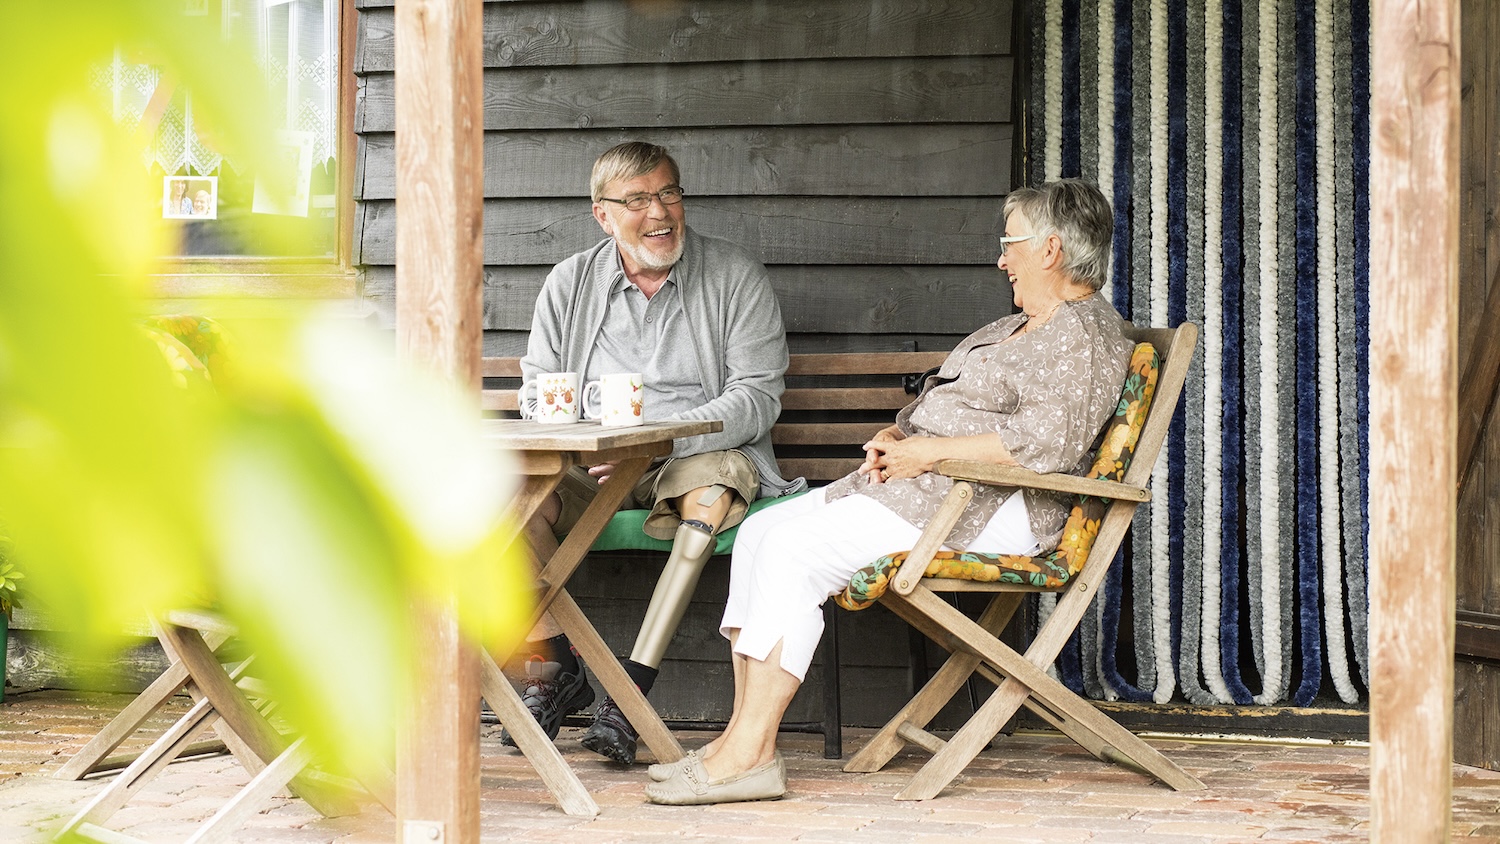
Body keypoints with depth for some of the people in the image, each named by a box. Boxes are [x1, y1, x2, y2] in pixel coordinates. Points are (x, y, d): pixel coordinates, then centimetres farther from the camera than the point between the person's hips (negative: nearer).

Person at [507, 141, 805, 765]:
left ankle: (630, 690, -39)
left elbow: (757, 397, -6)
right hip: (593, 475, 3)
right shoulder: (569, 285, 11)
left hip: (698, 458, -2)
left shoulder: (736, 278, 1)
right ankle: (554, 670, -12)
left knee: (712, 483, -39)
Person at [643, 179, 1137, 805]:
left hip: (985, 508, -11)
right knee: (760, 531, -3)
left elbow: (1045, 442, -23)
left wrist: (928, 451, -17)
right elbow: (937, 406, 28)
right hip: (922, 487, 11)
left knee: (794, 551, -23)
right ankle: (742, 738, -9)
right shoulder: (1015, 329, 24)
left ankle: (750, 755, -24)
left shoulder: (1083, 336, -9)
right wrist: (893, 437, 5)